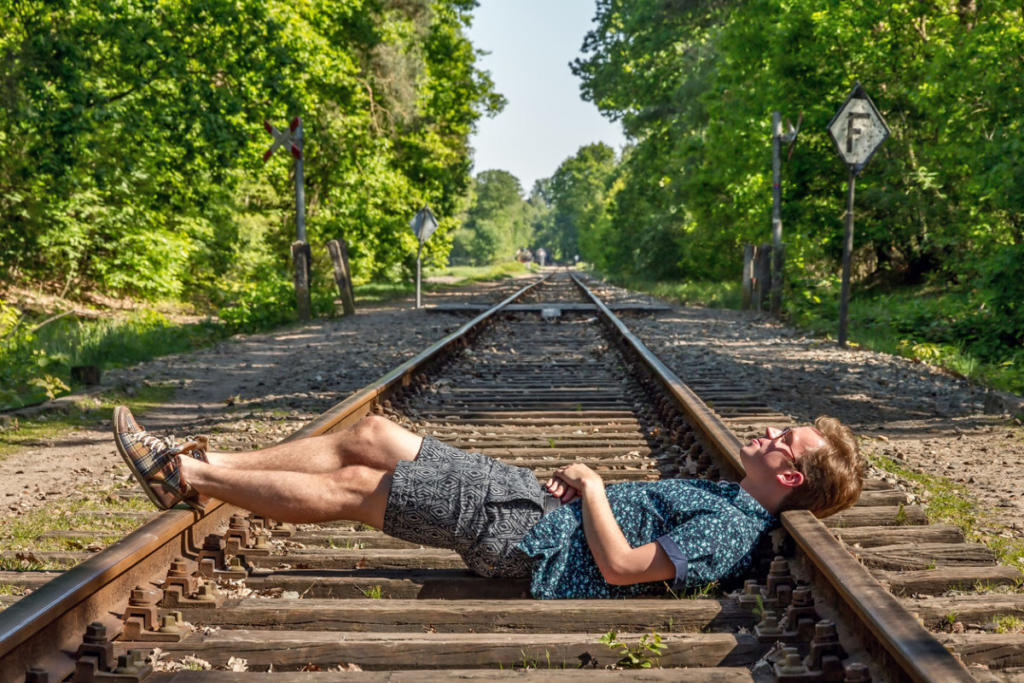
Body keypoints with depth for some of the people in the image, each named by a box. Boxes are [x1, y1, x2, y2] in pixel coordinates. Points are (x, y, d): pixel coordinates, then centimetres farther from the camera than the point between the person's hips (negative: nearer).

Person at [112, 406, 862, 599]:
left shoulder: (730, 531, -19)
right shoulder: (727, 495, 10)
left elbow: (620, 566, -26)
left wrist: (593, 486, -12)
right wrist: (586, 482, 3)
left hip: (517, 533, -9)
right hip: (530, 495, 9)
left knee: (349, 489, -6)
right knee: (370, 435, 6)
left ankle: (188, 476, 9)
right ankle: (199, 466, 14)